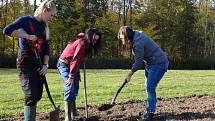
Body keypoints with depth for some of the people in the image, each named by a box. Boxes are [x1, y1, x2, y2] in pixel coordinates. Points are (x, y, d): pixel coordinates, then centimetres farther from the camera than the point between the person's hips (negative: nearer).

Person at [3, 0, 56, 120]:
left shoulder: (44, 27, 13)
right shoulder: (26, 20, -6)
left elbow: (46, 48, 9)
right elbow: (7, 30, -18)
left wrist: (45, 64, -4)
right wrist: (26, 36, -19)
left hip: (38, 64, 7)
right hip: (25, 63, -7)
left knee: (38, 95, 9)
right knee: (31, 96, -14)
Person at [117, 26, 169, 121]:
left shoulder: (138, 43, -25)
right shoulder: (136, 37, 4)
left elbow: (139, 62, -19)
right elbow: (139, 59, 9)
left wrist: (130, 73, -6)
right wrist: (132, 71, 1)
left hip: (159, 63, -11)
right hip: (151, 63, 11)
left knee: (150, 88, -13)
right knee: (148, 88, 13)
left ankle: (150, 113, -7)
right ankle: (150, 110, 24)